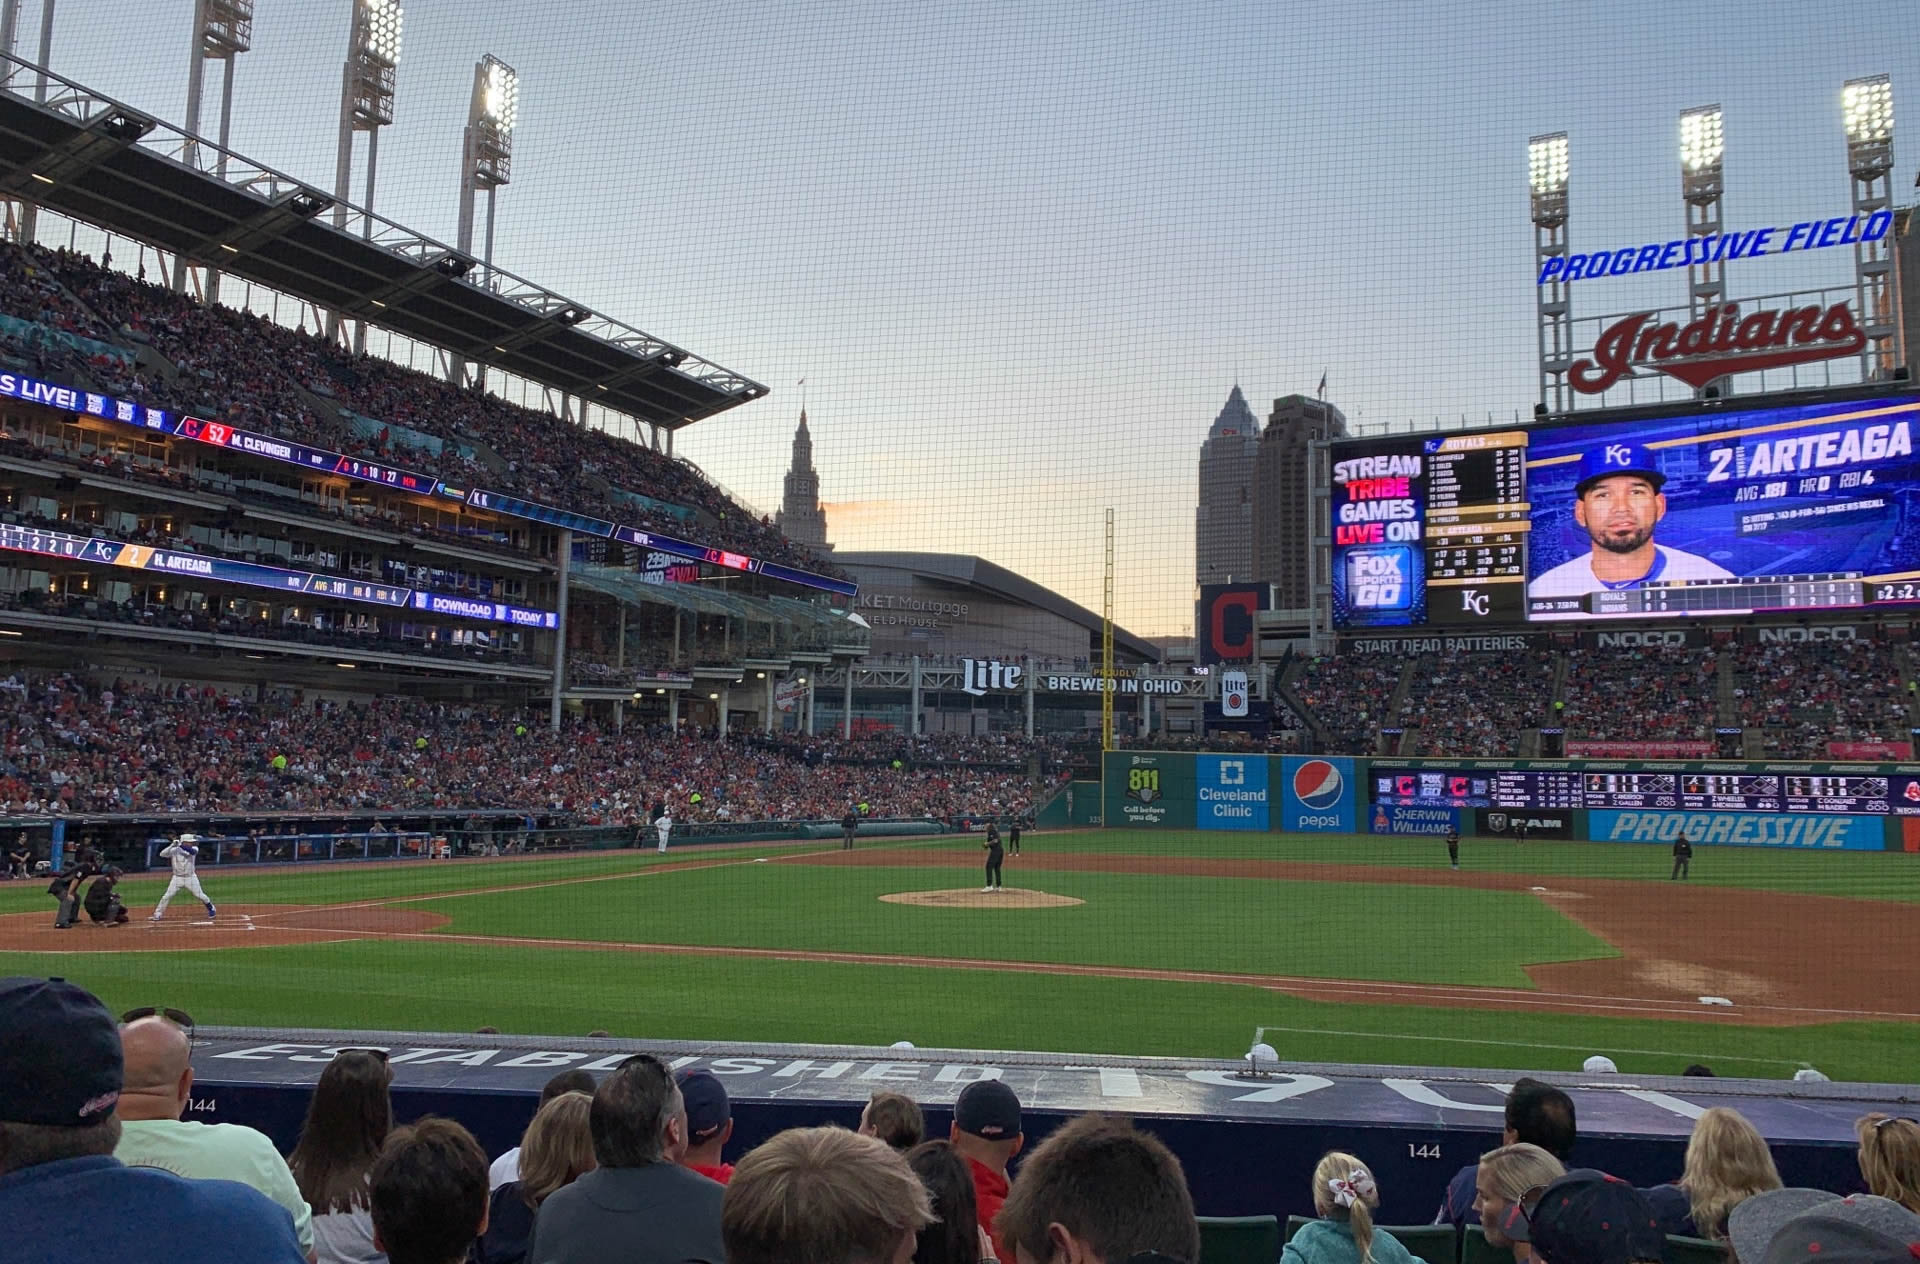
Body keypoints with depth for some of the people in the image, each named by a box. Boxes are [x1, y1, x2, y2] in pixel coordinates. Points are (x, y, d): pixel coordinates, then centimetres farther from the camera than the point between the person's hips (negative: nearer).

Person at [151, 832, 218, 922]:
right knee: (167, 896, -6)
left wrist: (180, 845, -34)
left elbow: (191, 851, -29)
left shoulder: (194, 849, -6)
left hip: (191, 877, 0)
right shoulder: (174, 850, -7)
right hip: (177, 878, 0)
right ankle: (157, 915, 6)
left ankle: (211, 909, 22)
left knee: (199, 895, 2)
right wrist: (172, 845, -28)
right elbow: (162, 854, -20)